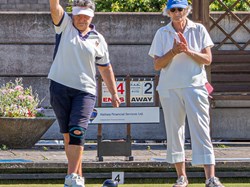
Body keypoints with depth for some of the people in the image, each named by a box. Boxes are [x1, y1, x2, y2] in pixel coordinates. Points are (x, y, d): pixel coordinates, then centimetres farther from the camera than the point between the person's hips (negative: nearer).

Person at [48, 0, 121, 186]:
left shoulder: (98, 39, 10)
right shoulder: (64, 25, 6)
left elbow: (105, 68, 17)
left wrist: (114, 93, 16)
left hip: (85, 91, 0)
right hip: (60, 87, 0)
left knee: (78, 131, -16)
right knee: (67, 134, 3)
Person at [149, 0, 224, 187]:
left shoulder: (199, 30, 5)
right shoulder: (162, 33, 7)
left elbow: (207, 59, 0)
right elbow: (157, 65, 2)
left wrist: (188, 51, -15)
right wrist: (173, 52, -14)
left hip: (195, 86, -2)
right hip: (170, 88, 2)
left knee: (201, 131, -9)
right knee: (174, 131, 3)